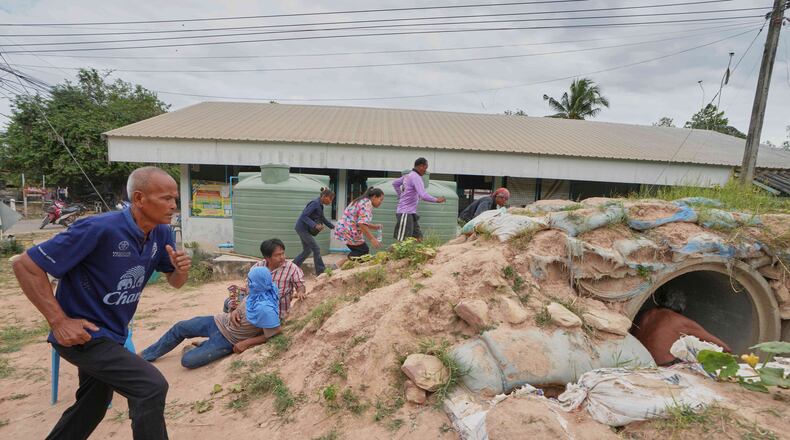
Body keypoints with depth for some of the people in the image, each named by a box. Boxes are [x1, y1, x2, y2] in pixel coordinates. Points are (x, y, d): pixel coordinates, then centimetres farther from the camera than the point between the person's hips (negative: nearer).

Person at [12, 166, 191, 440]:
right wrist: (59, 321, -23)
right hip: (84, 333, -8)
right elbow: (26, 266, -20)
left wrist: (181, 269, -20)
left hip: (111, 334, 8)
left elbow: (175, 282, 4)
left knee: (91, 408, 25)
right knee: (151, 387, -17)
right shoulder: (100, 229, -28)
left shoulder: (161, 233, -7)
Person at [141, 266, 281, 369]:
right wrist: (235, 311, -13)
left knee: (187, 361, -11)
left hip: (228, 339, -7)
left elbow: (274, 334, -30)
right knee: (180, 328, 10)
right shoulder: (256, 294, -11)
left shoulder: (264, 308, -35)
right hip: (219, 321, 7)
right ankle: (146, 355, 31)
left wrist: (246, 343, -24)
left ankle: (198, 348, 22)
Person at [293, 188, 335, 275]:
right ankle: (320, 271, 4)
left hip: (303, 229, 9)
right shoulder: (315, 203, -20)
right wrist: (315, 225, -35)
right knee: (316, 249, -5)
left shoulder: (320, 205, 8)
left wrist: (333, 227, 20)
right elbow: (304, 216, -26)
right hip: (302, 228, -9)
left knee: (307, 250, 15)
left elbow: (323, 218, 22)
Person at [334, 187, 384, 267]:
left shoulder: (361, 201, 19)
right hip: (349, 232, -10)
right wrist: (372, 239, -25)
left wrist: (375, 227, 14)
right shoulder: (367, 203, -13)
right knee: (365, 252, -2)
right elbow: (362, 224, -25)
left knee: (359, 252, 15)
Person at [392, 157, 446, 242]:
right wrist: (437, 200, -12)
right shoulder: (416, 177, -16)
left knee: (419, 239, 10)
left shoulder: (408, 175, 13)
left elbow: (395, 183, 28)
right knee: (402, 241, -6)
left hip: (411, 213, 10)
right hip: (405, 213, -10)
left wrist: (401, 195, 24)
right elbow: (423, 196, -26)